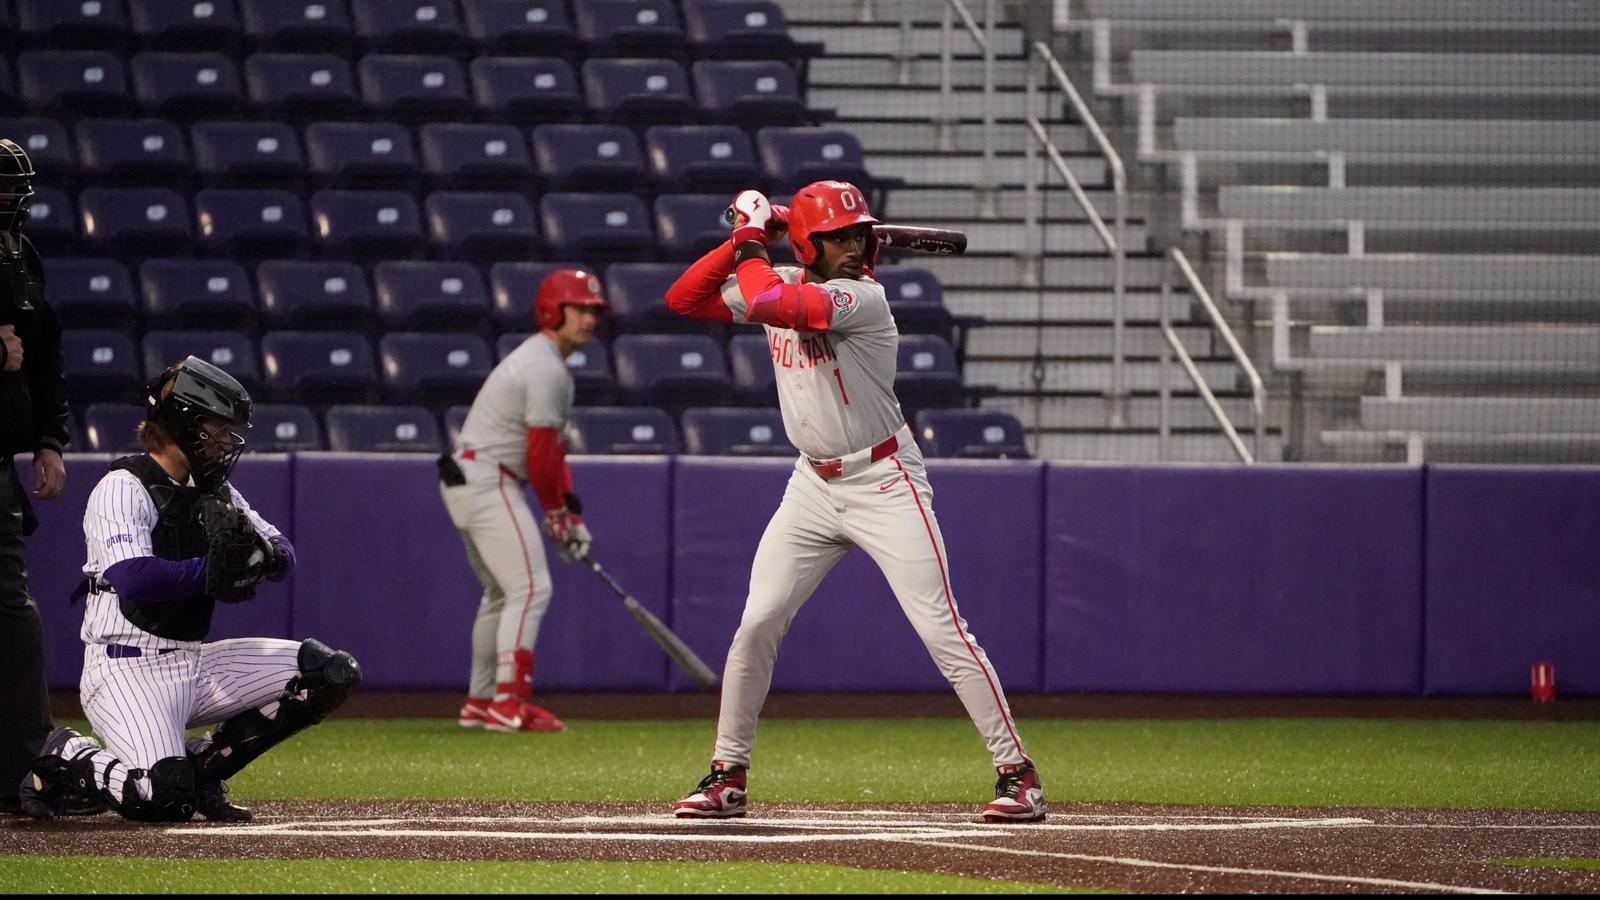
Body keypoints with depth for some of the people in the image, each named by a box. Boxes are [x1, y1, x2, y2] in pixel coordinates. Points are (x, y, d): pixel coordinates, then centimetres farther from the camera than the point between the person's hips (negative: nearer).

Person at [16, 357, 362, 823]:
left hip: (196, 663, 8)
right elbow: (133, 578, -27)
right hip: (128, 670, -8)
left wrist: (263, 553, -13)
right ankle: (69, 758, 3)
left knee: (332, 673, -2)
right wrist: (213, 571, -20)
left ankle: (203, 764, 3)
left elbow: (284, 557, 11)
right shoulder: (125, 488, -11)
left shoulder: (215, 492, 15)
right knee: (165, 799, -29)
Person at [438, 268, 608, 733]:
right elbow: (541, 454, -16)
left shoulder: (542, 360, 20)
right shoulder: (546, 369, -15)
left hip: (464, 481, 11)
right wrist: (557, 513, -4)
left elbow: (553, 448, 19)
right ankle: (509, 703, -22)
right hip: (488, 482, -11)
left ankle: (479, 703, 25)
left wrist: (571, 511, 11)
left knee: (502, 592, 20)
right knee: (530, 587, -15)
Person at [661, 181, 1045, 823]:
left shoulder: (862, 297, -19)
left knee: (941, 630, -10)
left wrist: (751, 247, -14)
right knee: (756, 625, 1)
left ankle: (1016, 771, -5)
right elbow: (683, 300, 3)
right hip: (814, 484, 6)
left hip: (885, 483, -6)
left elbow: (767, 302, -32)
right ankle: (727, 777, 12)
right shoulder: (780, 284, 2)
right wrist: (743, 241, -8)